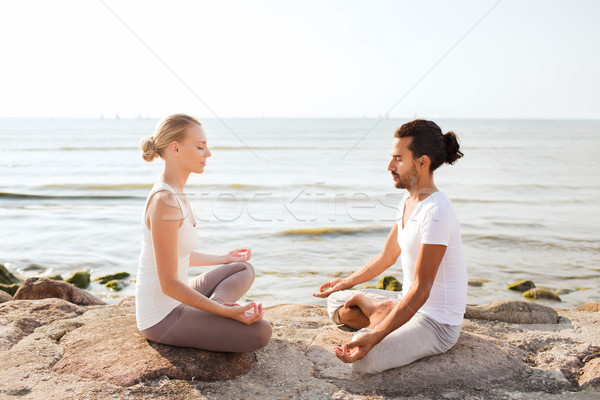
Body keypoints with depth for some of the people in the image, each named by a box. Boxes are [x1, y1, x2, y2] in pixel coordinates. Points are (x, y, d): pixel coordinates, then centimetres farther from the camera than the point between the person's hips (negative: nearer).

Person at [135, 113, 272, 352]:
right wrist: (226, 312, -22)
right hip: (161, 318, -9)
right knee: (260, 332, -17)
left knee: (244, 269, 18)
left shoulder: (173, 192, 6)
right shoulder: (164, 201, -24)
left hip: (172, 302, 9)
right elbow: (168, 283, -23)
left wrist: (223, 259, 28)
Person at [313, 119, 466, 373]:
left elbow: (420, 290, -28)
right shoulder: (408, 202, 6)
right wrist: (347, 282, 24)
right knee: (336, 301, 14)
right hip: (407, 303, 10)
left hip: (437, 323, -9)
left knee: (364, 358, -32)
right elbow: (387, 256, 20)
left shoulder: (436, 212, -25)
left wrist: (374, 337, -33)